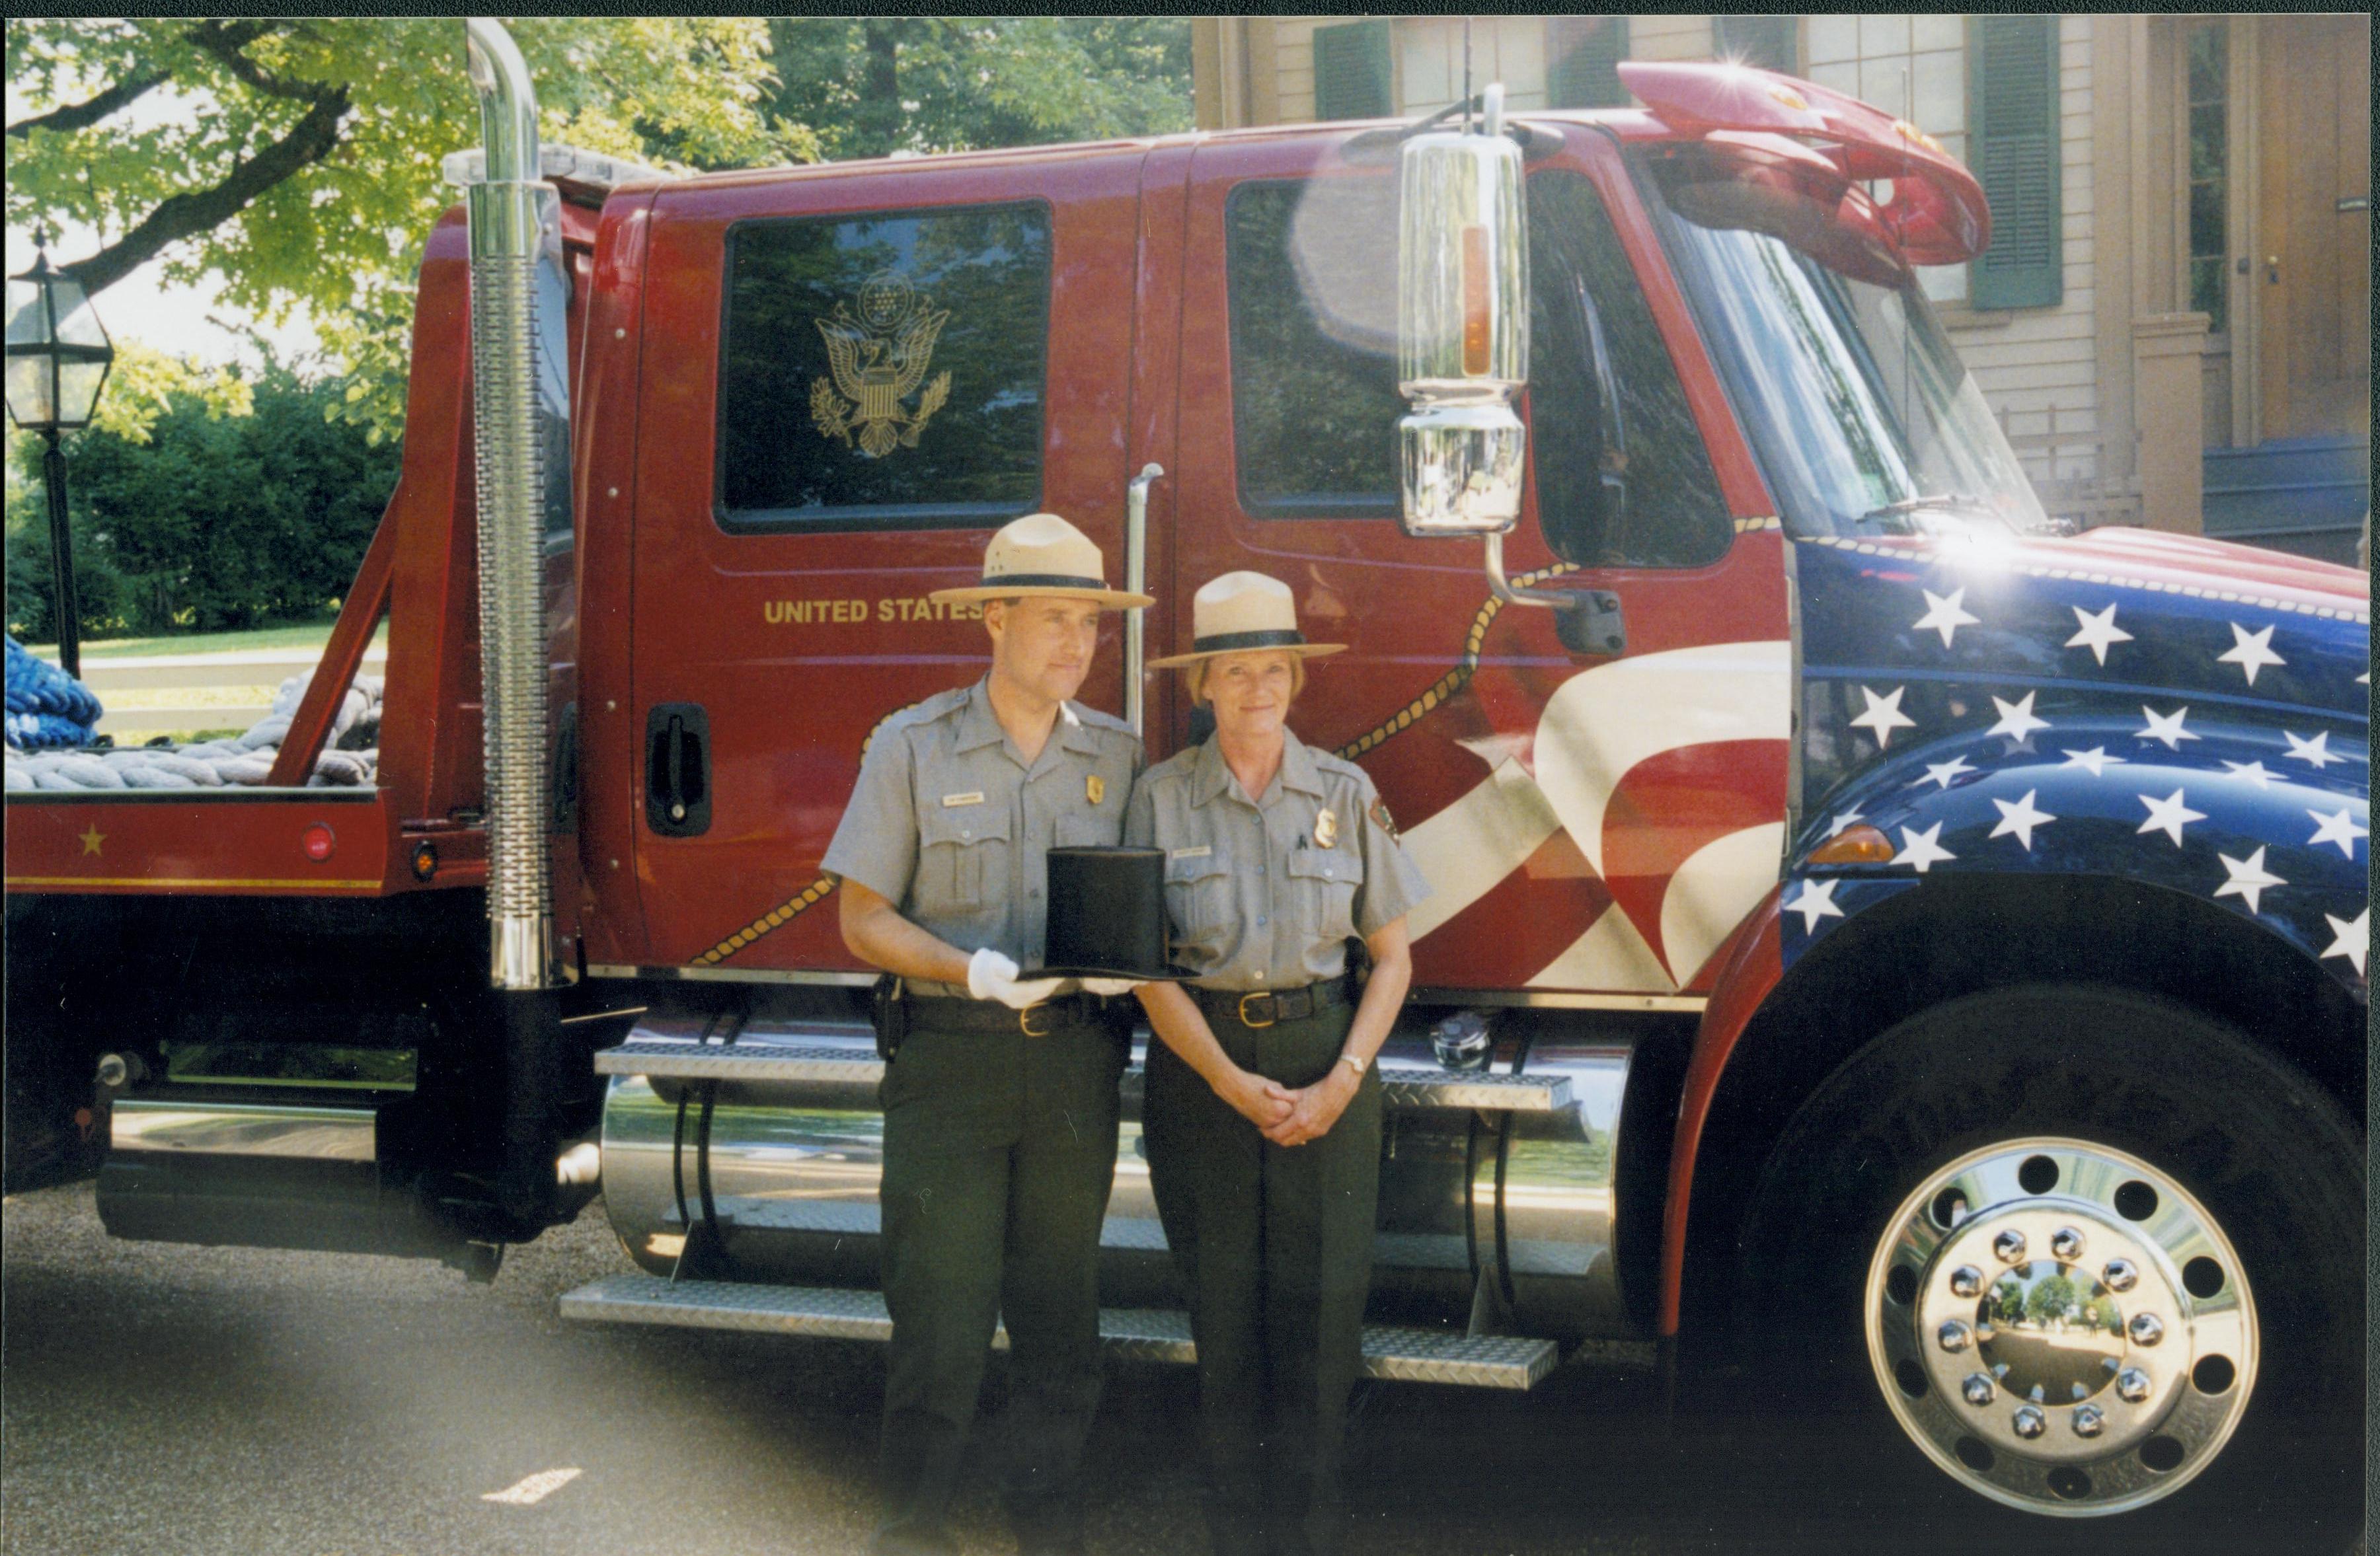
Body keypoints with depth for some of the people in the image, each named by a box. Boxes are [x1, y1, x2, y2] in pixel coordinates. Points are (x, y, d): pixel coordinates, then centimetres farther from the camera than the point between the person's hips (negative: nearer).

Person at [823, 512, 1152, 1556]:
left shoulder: (1118, 757, 9)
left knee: (1059, 1311, 8)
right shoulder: (913, 747, 1)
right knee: (938, 1308, -3)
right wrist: (973, 970, -17)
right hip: (950, 1055, -3)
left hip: (1075, 1062, 3)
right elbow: (865, 920, -1)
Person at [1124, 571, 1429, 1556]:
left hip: (1325, 1061, 1)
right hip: (1200, 1062, 0)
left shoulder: (1345, 794, 4)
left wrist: (1343, 1079, -7)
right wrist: (1232, 1082, -12)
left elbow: (1391, 956, 6)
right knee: (1224, 1303, 2)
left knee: (1322, 1302, -3)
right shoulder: (1161, 797, 1)